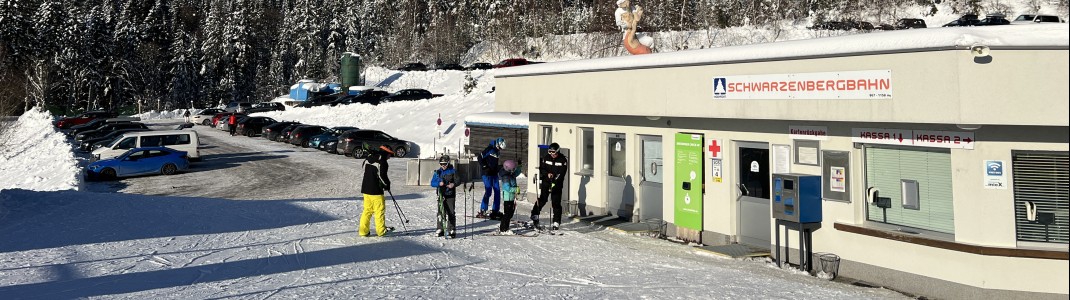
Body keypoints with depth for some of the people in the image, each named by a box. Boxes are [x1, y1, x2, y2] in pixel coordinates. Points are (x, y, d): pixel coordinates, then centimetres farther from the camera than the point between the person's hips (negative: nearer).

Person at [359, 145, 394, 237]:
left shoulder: (368, 159, 11)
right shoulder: (382, 162, -14)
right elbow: (382, 176, -17)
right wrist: (387, 185, 1)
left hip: (365, 189, 7)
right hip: (376, 191, -7)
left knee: (367, 210, 12)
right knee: (379, 210, 3)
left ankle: (363, 230, 10)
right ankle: (381, 231, 7)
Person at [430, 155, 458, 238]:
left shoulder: (453, 171, 1)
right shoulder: (438, 172, 6)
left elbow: (457, 180, 0)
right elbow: (432, 183, 2)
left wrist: (454, 184, -22)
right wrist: (439, 183, -18)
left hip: (451, 195, -2)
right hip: (441, 195, 2)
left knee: (451, 213, -4)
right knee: (440, 212, 5)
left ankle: (451, 230, 0)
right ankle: (439, 229, 15)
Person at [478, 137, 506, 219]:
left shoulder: (497, 151, 13)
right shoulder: (490, 149, -12)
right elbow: (480, 157, -14)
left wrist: (498, 168, 14)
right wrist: (484, 167, -15)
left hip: (494, 173, 9)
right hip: (487, 173, -9)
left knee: (497, 191, 8)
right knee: (488, 191, -11)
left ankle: (495, 210, 17)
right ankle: (482, 211, -7)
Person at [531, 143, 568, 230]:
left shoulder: (563, 160, -8)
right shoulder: (546, 157, 2)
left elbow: (561, 173, -14)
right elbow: (541, 169, 4)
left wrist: (554, 182, -24)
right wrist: (547, 174, -17)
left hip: (557, 184, -2)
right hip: (546, 182, 2)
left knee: (556, 203, -2)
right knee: (541, 199, 0)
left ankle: (556, 222, 3)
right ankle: (535, 216, 15)